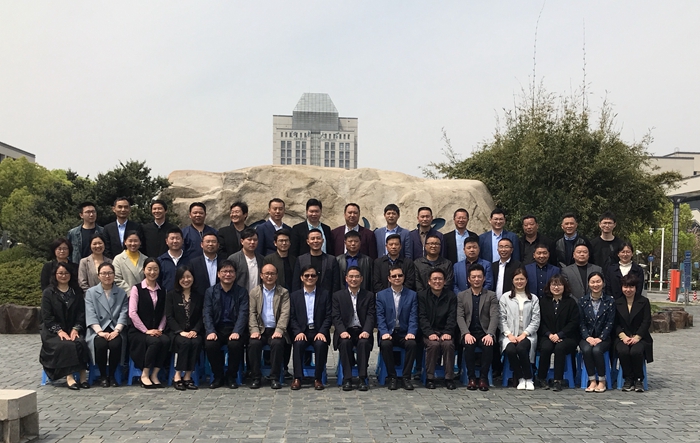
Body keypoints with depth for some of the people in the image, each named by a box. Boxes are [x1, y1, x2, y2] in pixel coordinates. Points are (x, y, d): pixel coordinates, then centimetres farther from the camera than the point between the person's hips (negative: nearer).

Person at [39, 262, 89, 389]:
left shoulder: (76, 292, 15)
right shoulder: (48, 293, 6)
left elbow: (81, 313, 8)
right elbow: (47, 317, -2)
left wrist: (76, 329, -9)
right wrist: (59, 331, -15)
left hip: (73, 330, 2)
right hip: (53, 332, -2)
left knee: (81, 343, -30)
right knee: (66, 345, -32)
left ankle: (83, 375, -28)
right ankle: (69, 377, -32)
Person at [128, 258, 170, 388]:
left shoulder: (162, 291, 15)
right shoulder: (137, 288, 2)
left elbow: (164, 314, 9)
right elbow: (132, 313, -7)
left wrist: (160, 329, -8)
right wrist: (146, 330, -13)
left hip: (156, 331, 3)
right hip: (138, 332, -3)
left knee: (166, 340, -29)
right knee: (155, 342, -32)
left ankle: (154, 375, -18)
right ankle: (145, 375, -16)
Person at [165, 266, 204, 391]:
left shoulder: (199, 296, 12)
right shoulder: (171, 295, 8)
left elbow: (202, 317, 7)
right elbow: (169, 317, -1)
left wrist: (195, 331, -12)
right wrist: (181, 332, -14)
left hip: (194, 332, 1)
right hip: (176, 332, -1)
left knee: (196, 343, -32)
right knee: (185, 342, -33)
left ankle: (188, 376, -23)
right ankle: (177, 375, -23)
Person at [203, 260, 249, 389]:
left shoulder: (242, 292, 6)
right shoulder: (210, 292, 10)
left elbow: (243, 314, -6)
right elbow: (207, 313, 0)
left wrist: (236, 332, -23)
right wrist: (210, 331, -18)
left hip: (235, 329, -1)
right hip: (217, 329, 1)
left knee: (235, 344, -32)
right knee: (210, 345, -29)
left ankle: (231, 377, -9)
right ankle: (218, 377, -5)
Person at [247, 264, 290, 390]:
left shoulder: (283, 293, 9)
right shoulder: (254, 292, 12)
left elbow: (285, 313, -2)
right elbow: (252, 313, 4)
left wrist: (279, 330, -17)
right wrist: (254, 330, -12)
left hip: (275, 330, -1)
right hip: (260, 329, 1)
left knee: (277, 343, -31)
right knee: (253, 344, -29)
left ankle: (274, 378, -19)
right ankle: (256, 377, -14)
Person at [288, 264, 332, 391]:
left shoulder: (324, 294, 10)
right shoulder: (294, 295, 13)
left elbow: (329, 316, 3)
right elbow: (292, 317, 7)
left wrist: (322, 332, -12)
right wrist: (298, 332, -11)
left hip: (319, 331, -1)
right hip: (301, 331, 1)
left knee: (321, 344, -32)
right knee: (298, 344, -31)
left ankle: (318, 379, -22)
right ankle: (297, 378, -25)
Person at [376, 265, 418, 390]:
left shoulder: (412, 295, 9)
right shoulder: (381, 295, 9)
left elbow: (413, 317, 1)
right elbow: (380, 316, 0)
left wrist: (411, 333, -16)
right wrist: (384, 332, -17)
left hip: (405, 333, 1)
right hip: (388, 332, 0)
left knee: (412, 344, -30)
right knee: (385, 344, -32)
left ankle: (406, 377, -15)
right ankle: (392, 377, -15)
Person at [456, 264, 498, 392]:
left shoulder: (491, 295, 9)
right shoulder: (461, 296, 10)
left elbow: (494, 316, -3)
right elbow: (460, 317, 0)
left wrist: (490, 334, -20)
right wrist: (466, 333, -18)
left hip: (485, 332, 0)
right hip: (468, 332, 0)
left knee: (488, 346, -32)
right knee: (469, 346, -33)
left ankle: (483, 378, -18)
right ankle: (471, 377, -18)